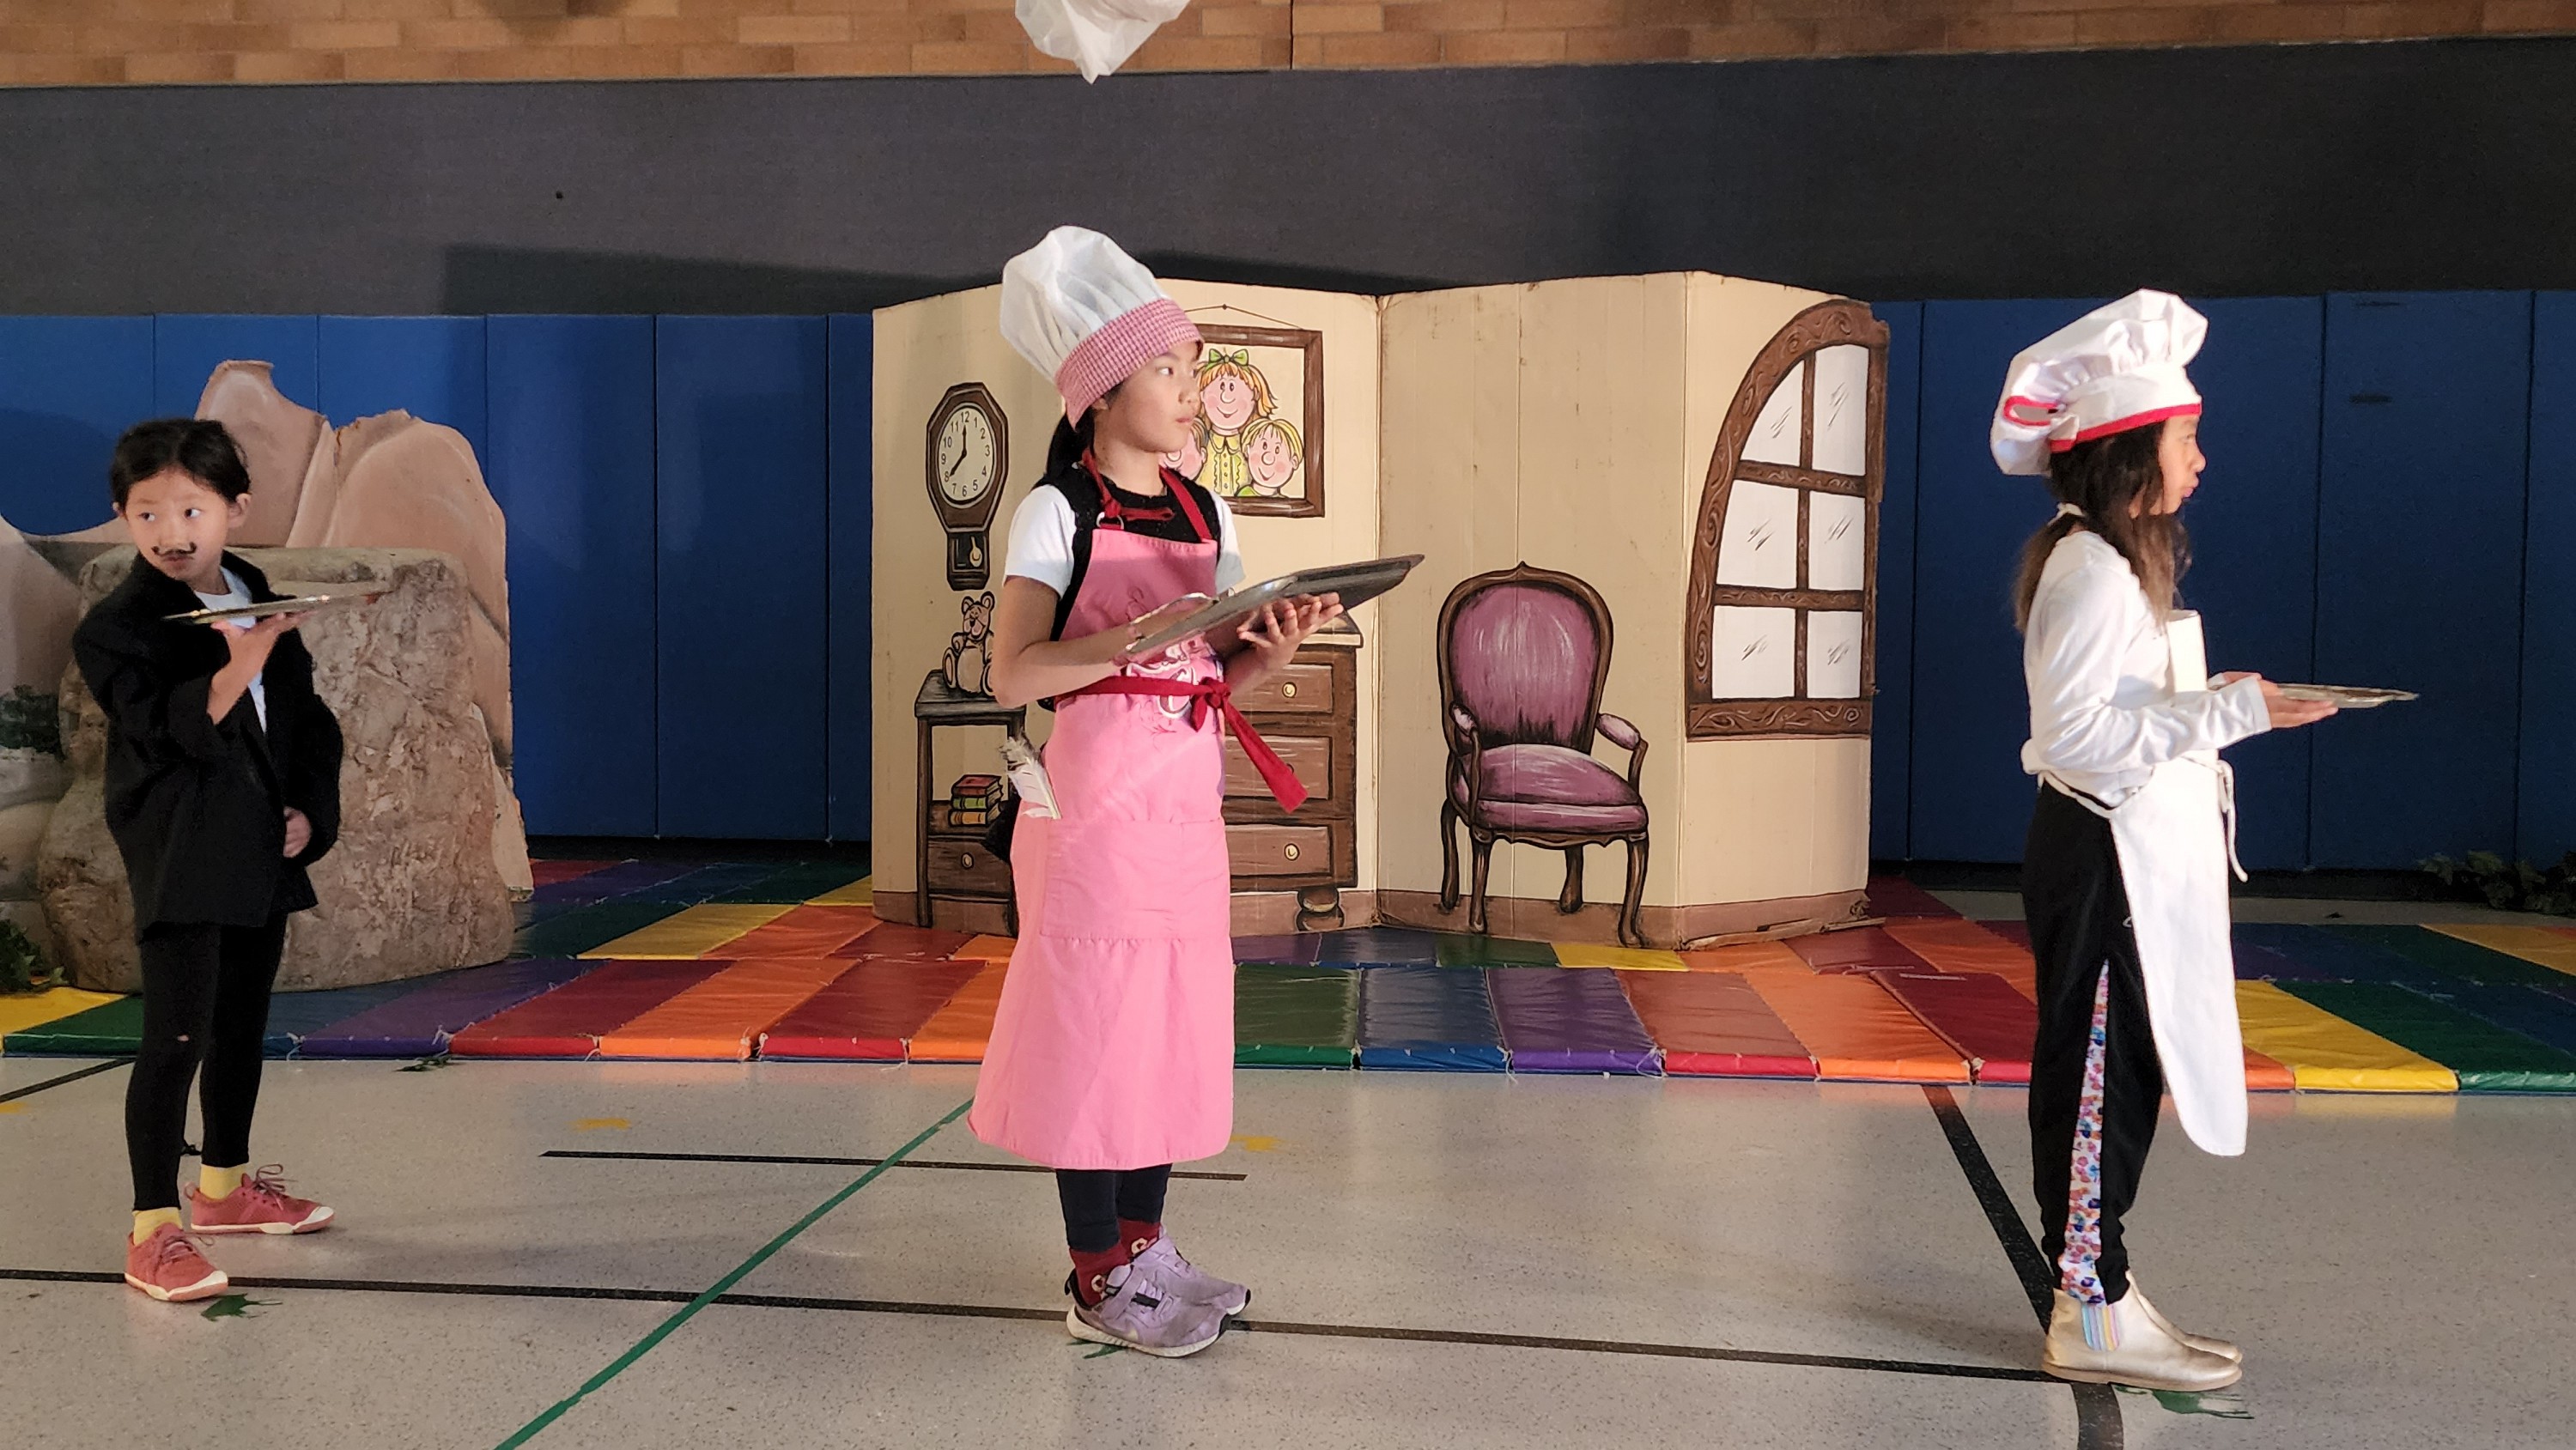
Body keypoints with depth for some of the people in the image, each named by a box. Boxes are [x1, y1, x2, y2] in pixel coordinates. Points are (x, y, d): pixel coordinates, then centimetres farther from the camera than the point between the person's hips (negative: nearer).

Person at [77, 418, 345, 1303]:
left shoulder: (264, 607, 9)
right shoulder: (117, 627, -9)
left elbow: (308, 724, 14)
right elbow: (165, 732, -22)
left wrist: (309, 811, 2)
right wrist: (235, 670, -34)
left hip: (261, 854, 7)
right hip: (179, 859, -7)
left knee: (243, 1025, 18)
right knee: (175, 1039, -10)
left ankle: (225, 1186, 34)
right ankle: (154, 1231, -4)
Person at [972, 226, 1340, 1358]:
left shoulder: (1206, 514, 12)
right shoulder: (1058, 512, -6)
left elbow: (1214, 683, 12)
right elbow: (1011, 675, -15)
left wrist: (1270, 649, -8)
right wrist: (1137, 639, -26)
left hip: (1188, 795, 7)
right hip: (1098, 787, -7)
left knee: (1169, 1018, 12)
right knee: (1093, 1016, -1)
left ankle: (1143, 1244, 26)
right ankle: (1098, 1283, 10)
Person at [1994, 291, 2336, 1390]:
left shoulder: (2118, 566, 16)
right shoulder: (2092, 572, -16)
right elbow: (2077, 734, -24)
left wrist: (2222, 702, 9)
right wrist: (2231, 712, -23)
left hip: (2138, 857, 10)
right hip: (2102, 857, -10)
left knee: (2119, 1080, 13)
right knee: (2097, 1079, -4)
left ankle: (2097, 1289, 21)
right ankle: (2092, 1312, 4)